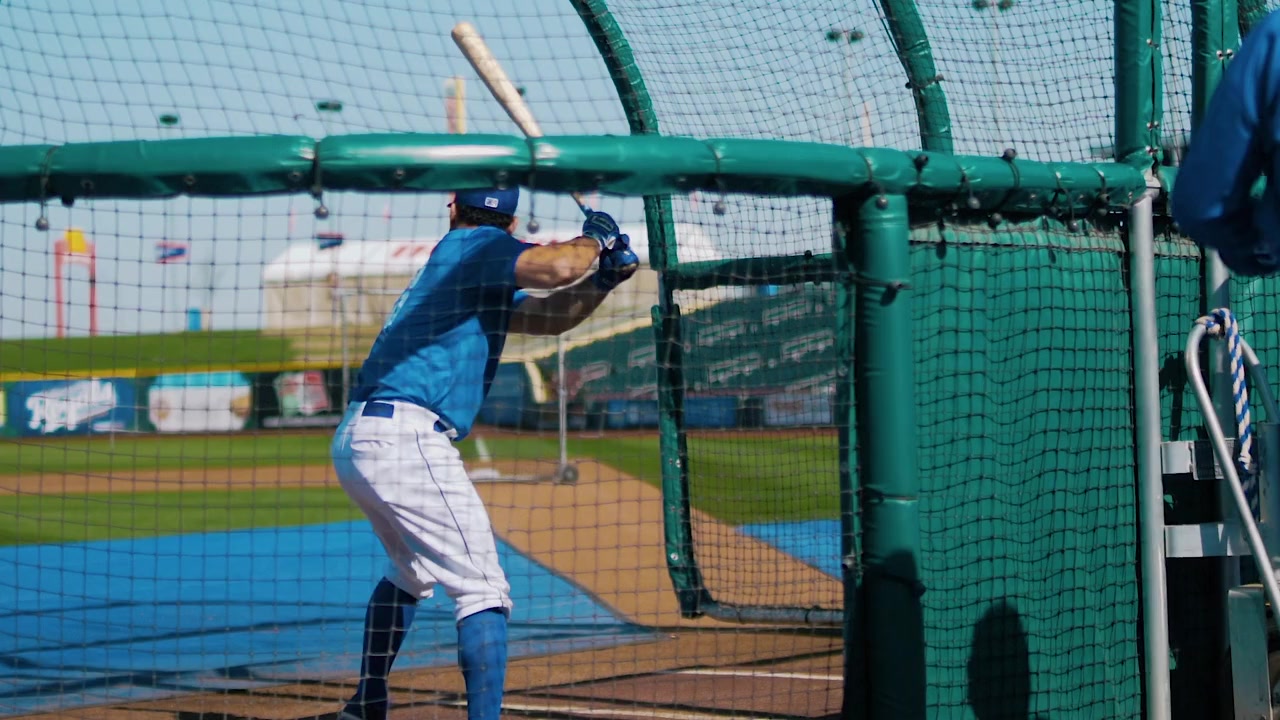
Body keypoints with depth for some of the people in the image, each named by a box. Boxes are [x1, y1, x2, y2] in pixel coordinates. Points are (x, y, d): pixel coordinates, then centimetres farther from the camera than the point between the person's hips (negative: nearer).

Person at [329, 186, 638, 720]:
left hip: (353, 441, 9)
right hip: (404, 438, -9)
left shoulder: (448, 257, 25)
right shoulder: (478, 246, -1)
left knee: (410, 571, 31)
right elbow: (557, 267, -20)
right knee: (483, 592, -10)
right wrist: (593, 241, 1)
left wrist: (603, 279, 10)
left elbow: (547, 315, 26)